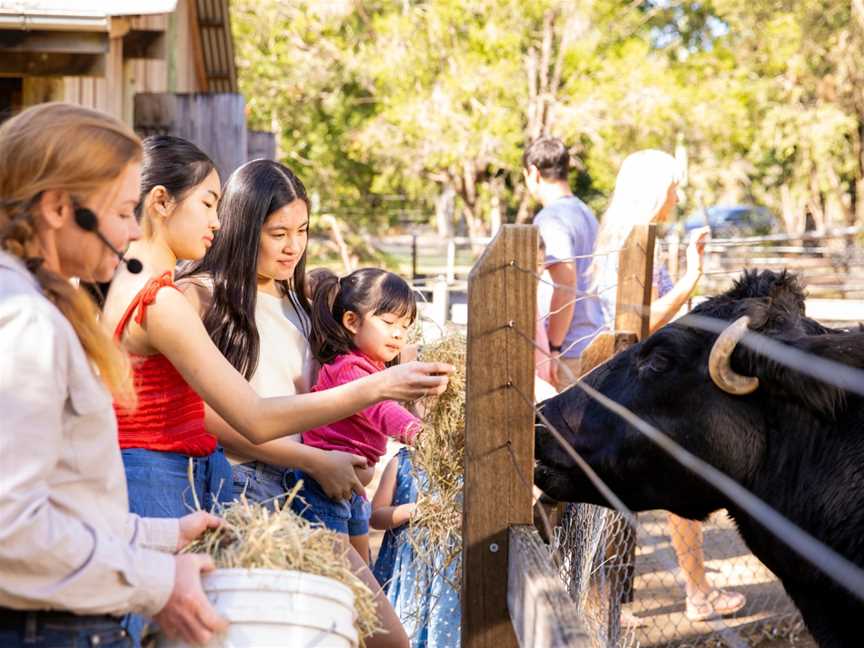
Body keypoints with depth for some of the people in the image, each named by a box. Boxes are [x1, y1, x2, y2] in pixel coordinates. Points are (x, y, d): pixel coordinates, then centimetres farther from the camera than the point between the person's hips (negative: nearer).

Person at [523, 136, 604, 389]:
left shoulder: (551, 219, -13)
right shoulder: (586, 213, 15)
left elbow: (565, 288, -21)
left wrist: (553, 348, -18)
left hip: (568, 350, -9)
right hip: (593, 345, 9)